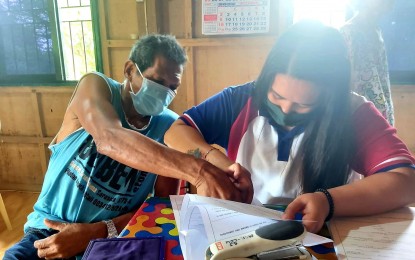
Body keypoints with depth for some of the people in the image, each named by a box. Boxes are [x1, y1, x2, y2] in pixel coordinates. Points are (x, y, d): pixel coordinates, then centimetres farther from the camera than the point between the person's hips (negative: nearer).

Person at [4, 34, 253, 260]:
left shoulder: (170, 126, -4)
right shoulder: (95, 86, -9)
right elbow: (110, 140, -31)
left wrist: (96, 232, -18)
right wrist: (198, 171, -43)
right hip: (48, 234, -1)